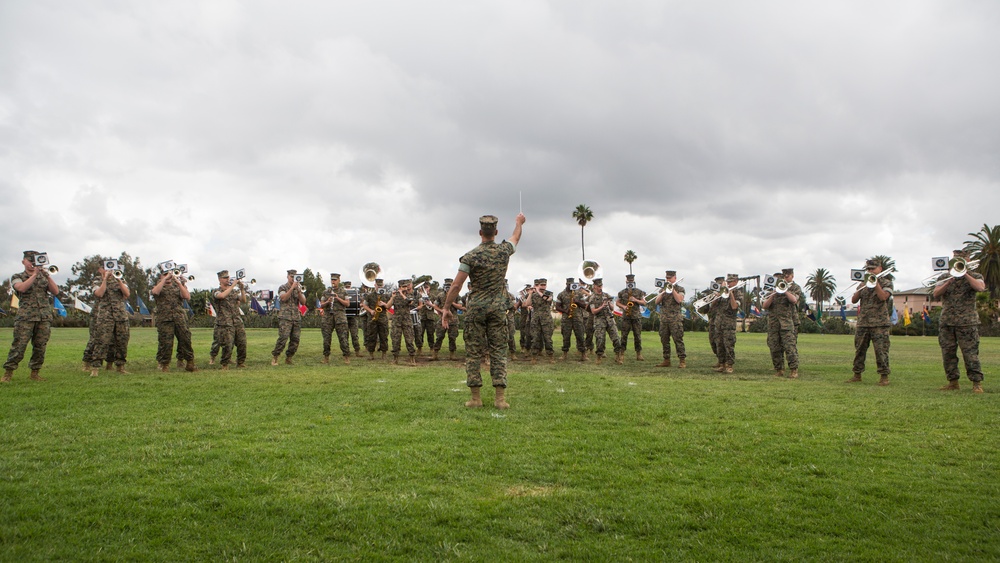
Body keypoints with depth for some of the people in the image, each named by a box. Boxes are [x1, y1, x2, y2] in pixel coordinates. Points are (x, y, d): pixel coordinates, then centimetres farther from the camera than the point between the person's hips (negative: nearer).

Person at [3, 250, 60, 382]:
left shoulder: (43, 277, 18)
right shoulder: (17, 277, 10)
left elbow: (56, 291, 3)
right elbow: (22, 288, -12)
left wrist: (47, 275, -6)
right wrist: (35, 274, -13)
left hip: (45, 317, 3)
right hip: (26, 316, -3)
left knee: (40, 347, 3)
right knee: (18, 346, -8)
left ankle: (34, 373, 11)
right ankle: (7, 374, -2)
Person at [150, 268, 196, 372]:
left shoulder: (178, 286, 18)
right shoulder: (159, 286, 14)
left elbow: (187, 296, -1)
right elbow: (155, 292, -12)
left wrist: (179, 283, -6)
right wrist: (165, 279, -9)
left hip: (180, 318, 2)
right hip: (164, 319, -2)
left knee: (185, 340, -1)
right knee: (165, 343, -3)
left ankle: (189, 362, 7)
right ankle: (164, 365, 7)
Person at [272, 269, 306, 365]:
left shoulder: (299, 288, 18)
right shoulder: (283, 287, 5)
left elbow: (303, 302, 6)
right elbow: (283, 298, -13)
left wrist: (299, 291, -7)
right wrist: (292, 288, -15)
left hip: (297, 317, 5)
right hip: (285, 317, -5)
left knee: (295, 340, 0)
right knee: (283, 338, -16)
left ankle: (288, 358, 12)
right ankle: (274, 357, -7)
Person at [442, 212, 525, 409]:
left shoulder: (470, 256, -7)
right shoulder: (504, 251, 2)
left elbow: (456, 285, -10)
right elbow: (516, 237, 25)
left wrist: (446, 308, -2)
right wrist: (518, 222, 45)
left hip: (476, 308, -2)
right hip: (498, 308, 2)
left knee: (474, 352, 4)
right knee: (499, 351, 3)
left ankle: (476, 397, 4)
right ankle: (500, 397, -2)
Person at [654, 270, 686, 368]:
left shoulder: (680, 289, 6)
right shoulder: (662, 289, 18)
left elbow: (679, 300, -13)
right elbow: (657, 302, 6)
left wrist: (672, 289, -10)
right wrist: (663, 292, -7)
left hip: (676, 318, -5)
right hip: (663, 318, 5)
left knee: (678, 340, -9)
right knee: (664, 340, 5)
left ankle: (682, 360, -7)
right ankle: (666, 360, 12)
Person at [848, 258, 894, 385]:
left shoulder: (886, 283, 5)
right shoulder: (863, 284, 17)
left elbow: (883, 297, -14)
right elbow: (853, 300, 8)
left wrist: (875, 283, -14)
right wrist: (860, 289, -6)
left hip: (879, 323, -5)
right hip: (862, 323, 5)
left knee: (881, 350, -7)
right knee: (859, 350, 7)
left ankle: (884, 376, 0)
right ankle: (857, 374, 14)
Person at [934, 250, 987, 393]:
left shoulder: (975, 276, 7)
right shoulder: (944, 277, 14)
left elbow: (980, 287, -16)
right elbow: (936, 293, -2)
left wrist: (965, 274, -14)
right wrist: (949, 281, -14)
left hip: (967, 322, -3)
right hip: (946, 322, 3)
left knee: (970, 353, -7)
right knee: (948, 353, 5)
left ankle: (977, 383, -2)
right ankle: (953, 382, 14)